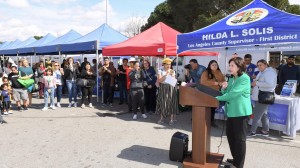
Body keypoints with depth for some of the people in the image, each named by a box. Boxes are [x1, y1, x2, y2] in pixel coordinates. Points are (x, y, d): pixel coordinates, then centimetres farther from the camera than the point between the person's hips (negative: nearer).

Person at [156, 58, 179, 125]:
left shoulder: (172, 71, 9)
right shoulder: (160, 70, 1)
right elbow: (159, 80, -10)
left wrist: (172, 75, -10)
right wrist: (166, 74, -15)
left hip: (171, 88, 1)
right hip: (163, 88, -1)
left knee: (171, 102, -4)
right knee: (163, 102, -1)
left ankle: (172, 118, -1)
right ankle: (162, 118, 10)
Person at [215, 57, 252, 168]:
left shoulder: (245, 78, -15)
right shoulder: (231, 79, 12)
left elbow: (233, 94, -23)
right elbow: (226, 93, 15)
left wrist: (218, 98, -15)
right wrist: (223, 88, -6)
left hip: (240, 112, -8)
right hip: (231, 111, 8)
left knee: (239, 138, 2)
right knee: (230, 135, 15)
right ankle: (236, 159, 33)